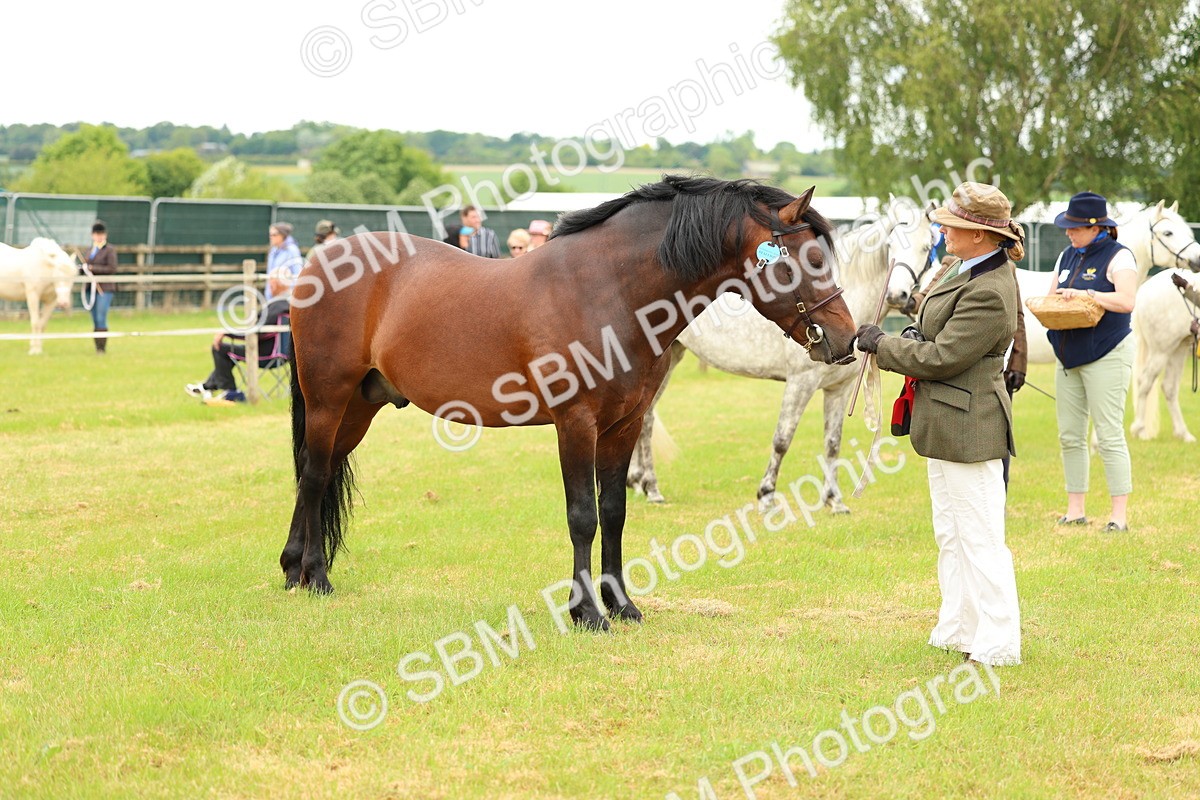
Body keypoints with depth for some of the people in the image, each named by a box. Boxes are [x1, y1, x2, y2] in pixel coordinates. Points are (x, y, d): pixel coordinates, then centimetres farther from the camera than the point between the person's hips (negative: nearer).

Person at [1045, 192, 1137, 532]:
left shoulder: (1118, 256, -8)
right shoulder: (1067, 256, 14)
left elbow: (1126, 301, -20)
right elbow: (1052, 296, 17)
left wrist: (1085, 295, -26)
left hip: (1106, 355, -7)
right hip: (1068, 357, 7)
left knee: (1109, 436, -9)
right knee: (1070, 436, 6)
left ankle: (1119, 514, -6)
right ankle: (1075, 510, 13)